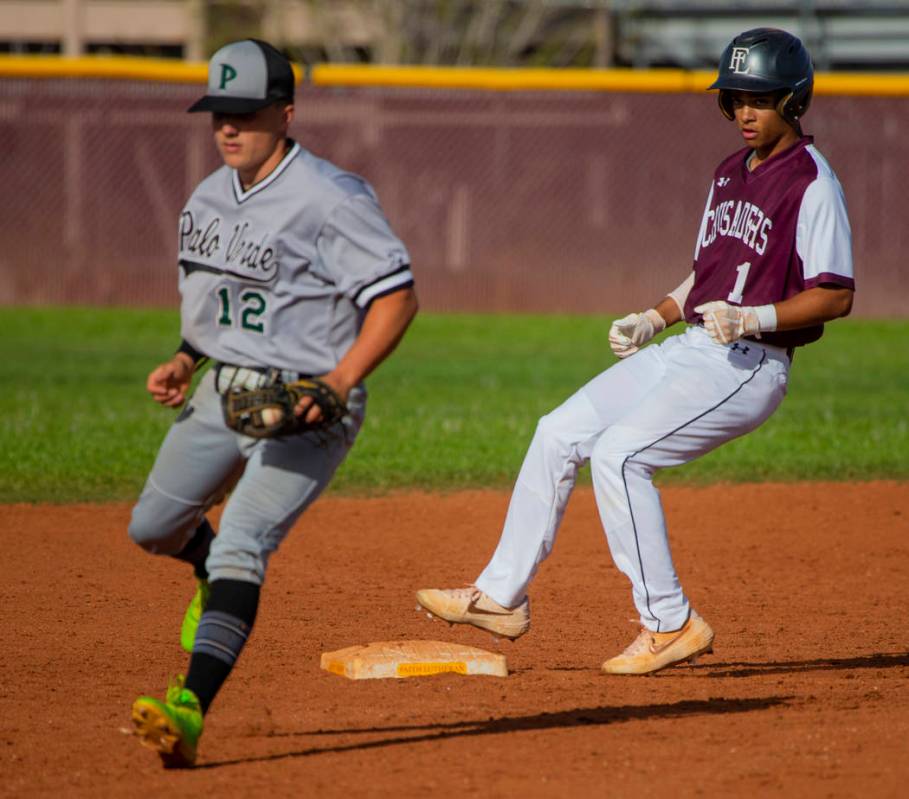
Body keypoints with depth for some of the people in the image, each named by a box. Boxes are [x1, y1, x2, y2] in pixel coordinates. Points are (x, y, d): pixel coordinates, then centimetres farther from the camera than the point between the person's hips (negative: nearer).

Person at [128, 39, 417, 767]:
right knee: (153, 527, 17)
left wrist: (337, 383, -28)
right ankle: (219, 587, 51)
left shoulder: (329, 200, -18)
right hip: (222, 391, 8)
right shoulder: (209, 199, 8)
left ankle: (192, 710, -33)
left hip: (304, 407, -8)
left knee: (241, 543, -23)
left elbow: (397, 297, -18)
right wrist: (186, 361, 6)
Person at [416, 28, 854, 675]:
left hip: (749, 367, -9)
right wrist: (653, 320, 11)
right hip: (690, 350, 9)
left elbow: (836, 295, -16)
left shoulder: (811, 183, -11)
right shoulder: (730, 173, 16)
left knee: (619, 453, -22)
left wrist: (754, 316, -26)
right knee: (560, 434, 5)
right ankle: (503, 597, 12)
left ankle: (671, 624, -15)